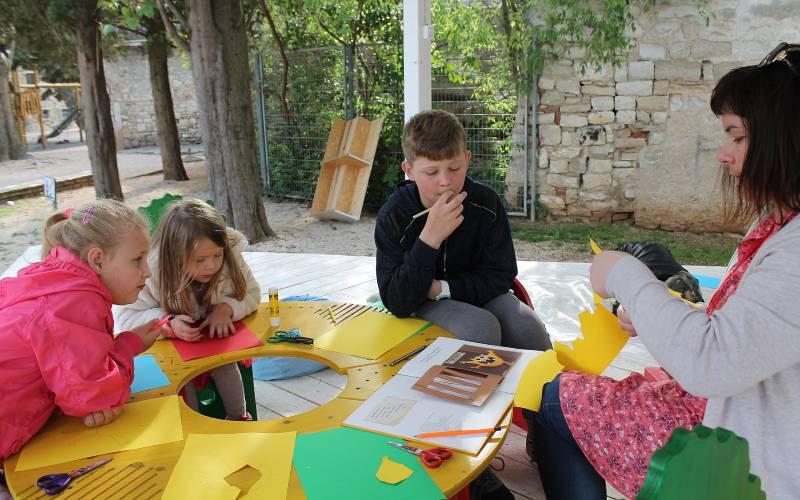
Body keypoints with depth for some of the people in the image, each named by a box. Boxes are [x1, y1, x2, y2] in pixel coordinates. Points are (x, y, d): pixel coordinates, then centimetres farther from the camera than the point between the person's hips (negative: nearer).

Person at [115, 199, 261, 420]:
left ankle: (238, 417, 5)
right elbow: (125, 316, -25)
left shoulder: (231, 260, -23)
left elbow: (252, 294, -10)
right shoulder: (155, 274, -29)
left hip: (218, 341, 2)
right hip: (172, 347, -1)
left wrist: (227, 308, -31)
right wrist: (168, 324, -41)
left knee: (226, 366, -22)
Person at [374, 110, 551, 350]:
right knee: (481, 328, -30)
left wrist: (441, 288, -22)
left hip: (478, 294, 3)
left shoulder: (486, 204, -13)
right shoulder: (393, 217, -20)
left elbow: (500, 275, -8)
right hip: (422, 304, -3)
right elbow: (397, 303, -25)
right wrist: (430, 238, -36)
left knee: (527, 326, -22)